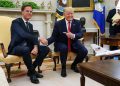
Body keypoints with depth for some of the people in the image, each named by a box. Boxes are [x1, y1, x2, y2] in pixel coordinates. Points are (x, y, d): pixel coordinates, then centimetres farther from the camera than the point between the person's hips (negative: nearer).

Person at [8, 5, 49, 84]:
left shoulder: (30, 25, 14)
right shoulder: (16, 22, -10)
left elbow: (33, 38, 3)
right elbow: (23, 34, -27)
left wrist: (36, 47, -19)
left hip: (27, 46, 7)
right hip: (16, 47, -7)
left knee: (46, 49, -7)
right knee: (25, 49, -40)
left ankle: (31, 70, 1)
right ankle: (32, 72, -16)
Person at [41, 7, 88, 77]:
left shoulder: (77, 22, 2)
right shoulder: (58, 24, -4)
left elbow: (81, 34, -8)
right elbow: (54, 37, -5)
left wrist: (73, 36, -31)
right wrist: (47, 41, -27)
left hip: (74, 43, 3)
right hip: (61, 43, -2)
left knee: (84, 51, -21)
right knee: (64, 48, -37)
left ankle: (74, 65, 8)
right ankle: (63, 67, -11)